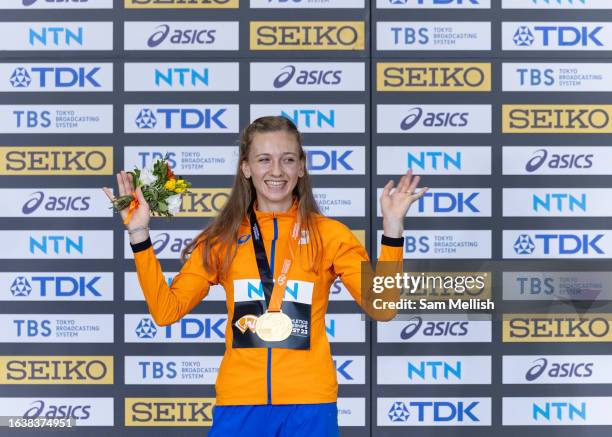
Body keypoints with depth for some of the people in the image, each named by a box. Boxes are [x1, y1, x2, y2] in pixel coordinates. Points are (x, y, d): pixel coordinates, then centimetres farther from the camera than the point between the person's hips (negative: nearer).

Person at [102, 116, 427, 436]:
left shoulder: (329, 234, 2)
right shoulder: (222, 238, 6)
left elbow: (383, 308, -7)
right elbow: (166, 309, 0)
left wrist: (392, 227, -16)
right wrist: (139, 233, -6)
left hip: (309, 402, -1)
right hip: (240, 402, 1)